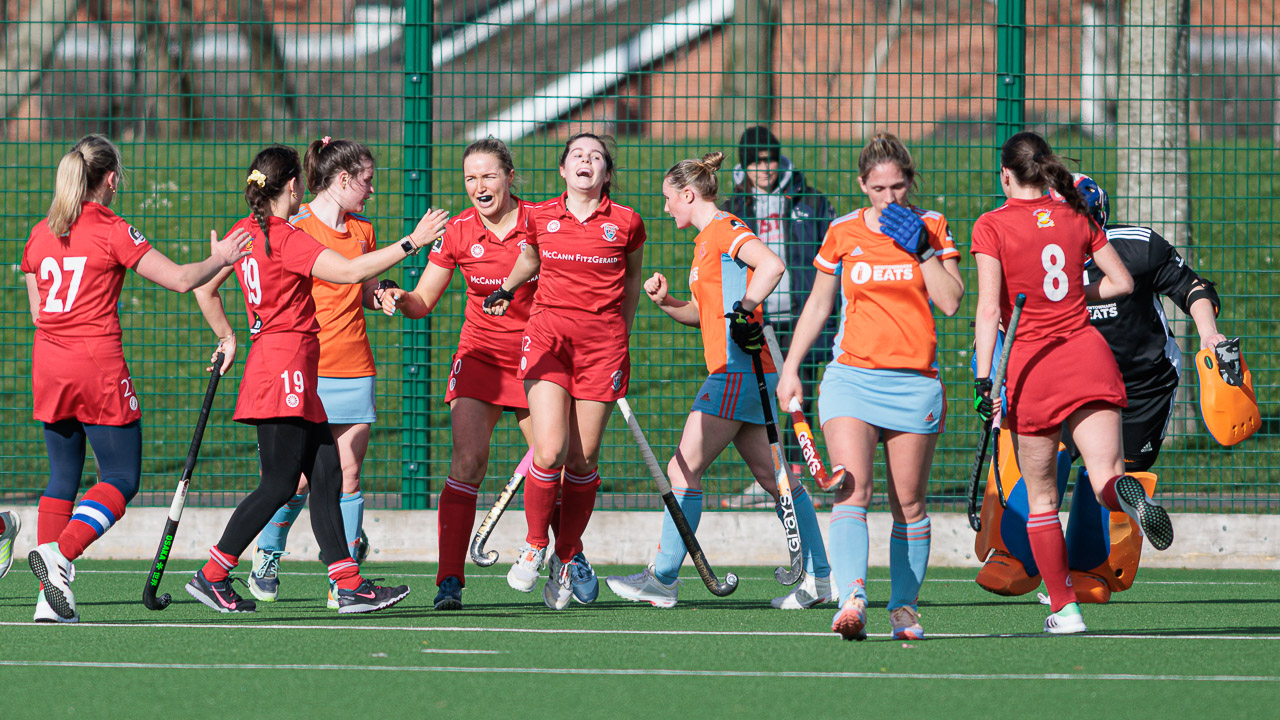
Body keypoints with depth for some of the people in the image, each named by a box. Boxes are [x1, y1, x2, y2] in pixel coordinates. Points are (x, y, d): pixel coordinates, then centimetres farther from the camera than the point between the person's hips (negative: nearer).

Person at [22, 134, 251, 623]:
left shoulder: (40, 234, 8)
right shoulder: (112, 232, -9)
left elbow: (37, 312, 14)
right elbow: (180, 279, -8)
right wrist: (218, 260, 10)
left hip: (48, 363, 6)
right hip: (98, 366, -6)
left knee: (63, 477, 11)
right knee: (121, 480, 2)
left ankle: (50, 599, 4)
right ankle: (59, 554, -20)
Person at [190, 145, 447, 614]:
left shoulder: (246, 232, 11)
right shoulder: (285, 239, -15)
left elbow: (205, 289, 19)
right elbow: (349, 271, -22)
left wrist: (226, 338, 29)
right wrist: (412, 243, -18)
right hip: (285, 368, -10)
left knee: (327, 474, 6)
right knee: (279, 484, -6)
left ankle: (350, 586, 3)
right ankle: (212, 577, -2)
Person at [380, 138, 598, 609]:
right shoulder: (459, 232, -5)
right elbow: (424, 300, 2)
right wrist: (399, 300, -19)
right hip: (481, 355, 0)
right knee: (467, 460, -16)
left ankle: (572, 558, 31)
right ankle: (450, 579, -18)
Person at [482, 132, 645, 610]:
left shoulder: (626, 223, 2)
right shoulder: (540, 218, 5)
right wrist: (506, 289, 10)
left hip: (603, 341, 0)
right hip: (548, 334, 0)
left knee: (583, 458, 1)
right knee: (549, 451, -14)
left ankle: (566, 559, 17)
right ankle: (534, 545, 8)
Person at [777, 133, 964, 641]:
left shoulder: (931, 227, 5)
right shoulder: (843, 232, 7)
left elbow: (951, 302, -3)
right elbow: (818, 304, 17)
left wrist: (921, 248, -10)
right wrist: (790, 367, 13)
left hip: (914, 382, 0)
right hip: (852, 376, 0)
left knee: (909, 505, 3)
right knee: (852, 489, -18)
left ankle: (904, 606, 16)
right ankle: (852, 601, -31)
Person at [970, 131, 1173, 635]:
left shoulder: (992, 226, -2)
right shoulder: (1077, 217, 10)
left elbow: (989, 309, -10)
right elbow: (1122, 282, 15)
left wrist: (983, 379, -10)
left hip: (1031, 365, -2)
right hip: (1087, 352, 2)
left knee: (1041, 499, 11)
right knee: (1104, 478, -9)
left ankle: (1063, 607, 10)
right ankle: (1127, 495, -46)